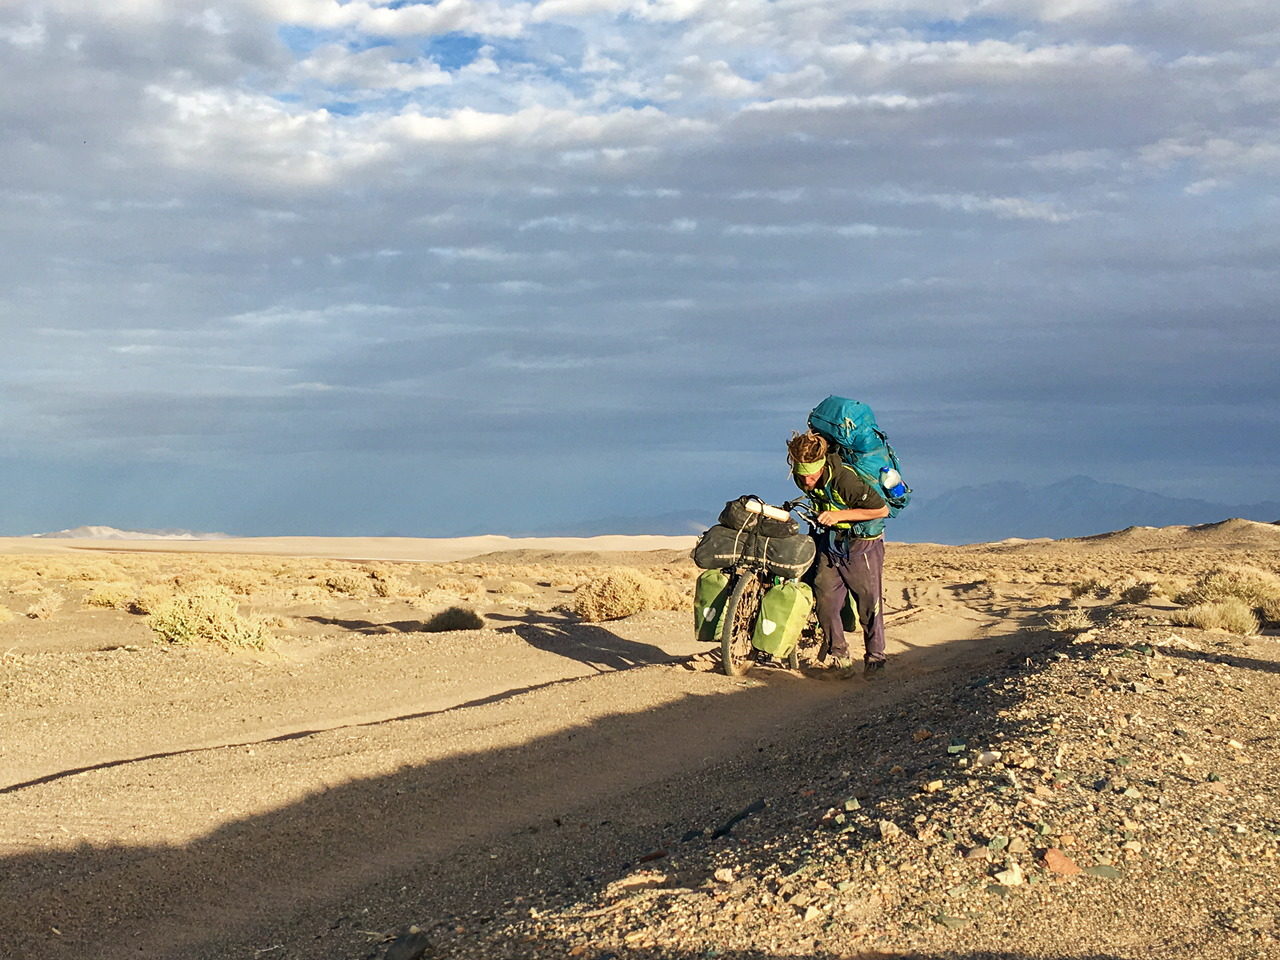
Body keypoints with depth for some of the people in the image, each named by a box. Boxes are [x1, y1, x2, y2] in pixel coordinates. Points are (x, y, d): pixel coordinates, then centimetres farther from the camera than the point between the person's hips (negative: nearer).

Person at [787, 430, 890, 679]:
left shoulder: (845, 478, -30)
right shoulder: (801, 478, -9)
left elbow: (882, 509, -24)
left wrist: (840, 515, -26)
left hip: (862, 542, -6)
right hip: (830, 541, 6)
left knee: (869, 603, -1)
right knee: (825, 601, -2)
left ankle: (875, 657, 14)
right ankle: (840, 656, 12)